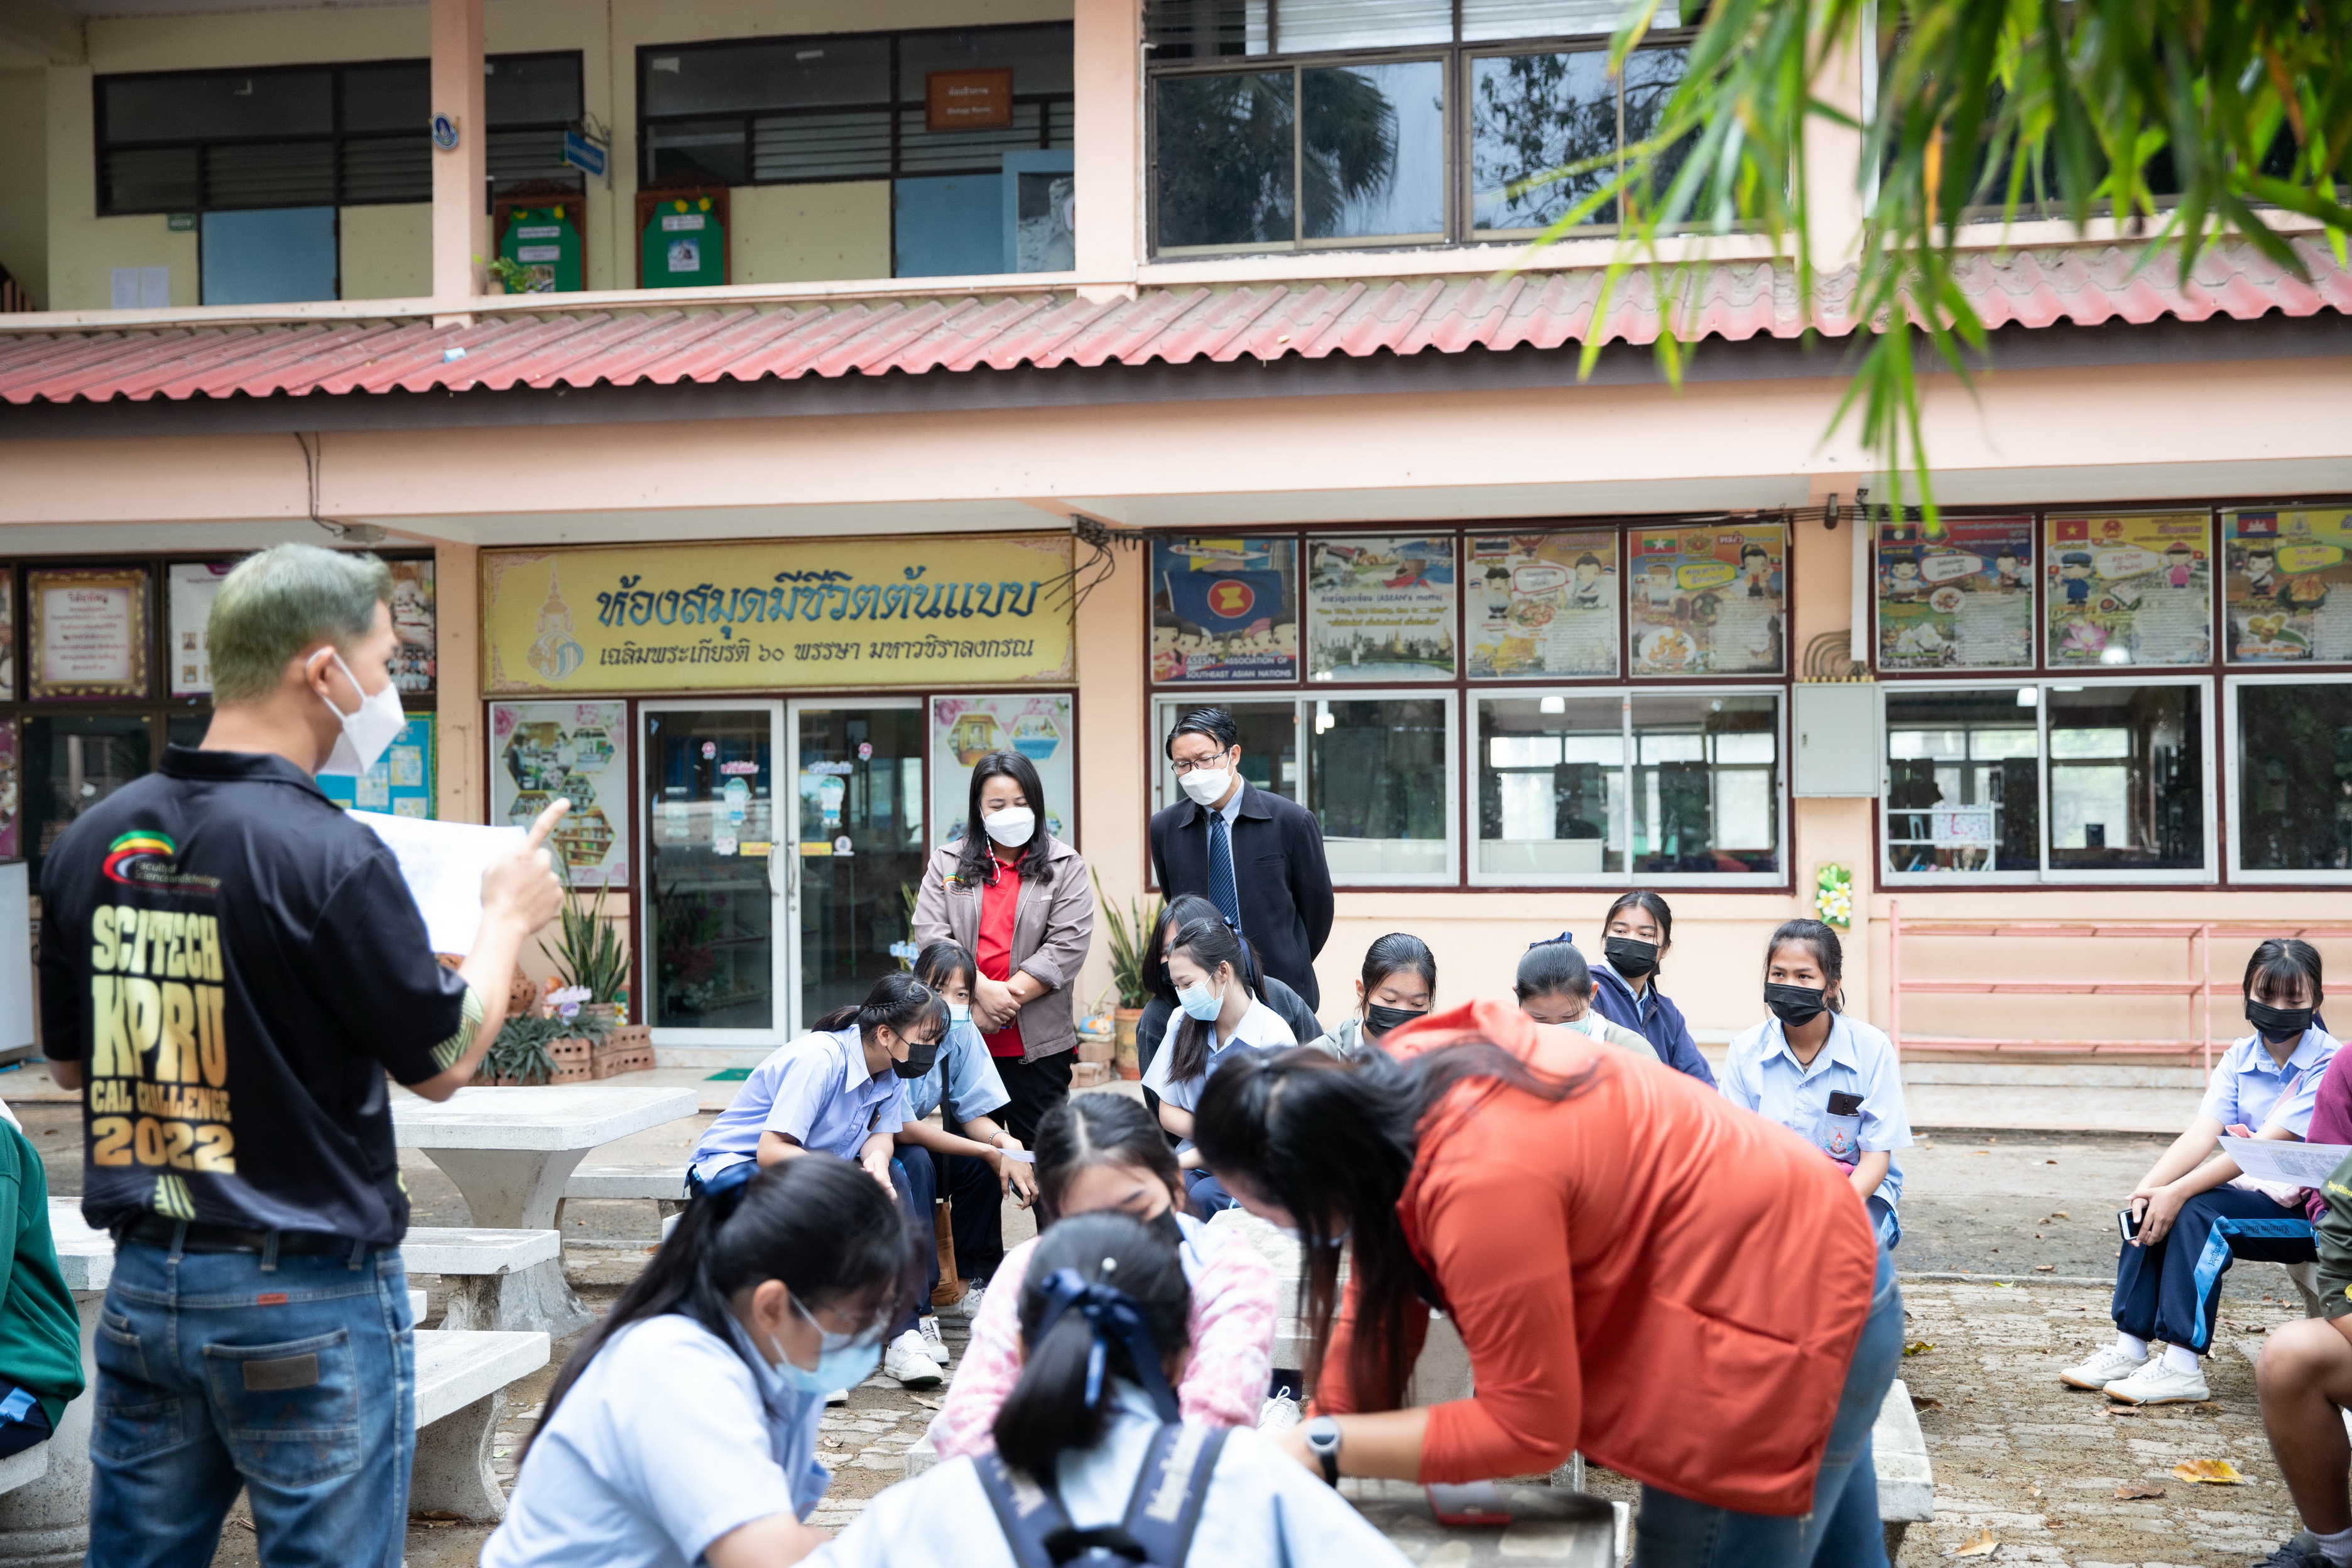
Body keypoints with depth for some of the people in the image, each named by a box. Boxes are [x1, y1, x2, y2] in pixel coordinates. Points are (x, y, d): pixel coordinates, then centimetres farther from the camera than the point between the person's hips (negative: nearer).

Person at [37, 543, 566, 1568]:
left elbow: (68, 1062, 13)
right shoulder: (328, 854, -19)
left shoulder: (93, 840, 0)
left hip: (144, 1279, 6)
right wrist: (508, 917, 6)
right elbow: (444, 1063, -8)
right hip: (306, 1293, -6)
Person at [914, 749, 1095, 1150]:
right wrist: (984, 991, -16)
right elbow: (931, 935, -3)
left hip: (1038, 1043, -2)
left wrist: (1009, 998, -15)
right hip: (961, 1041, 2)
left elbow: (1068, 946, -7)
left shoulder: (1064, 868, 3)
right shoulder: (947, 863, 8)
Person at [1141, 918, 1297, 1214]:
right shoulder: (1183, 1021, 6)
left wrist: (1180, 1162, -16)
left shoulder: (1273, 1037, -10)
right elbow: (1168, 1112, 11)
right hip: (1196, 1159, 3)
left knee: (1205, 1196, -34)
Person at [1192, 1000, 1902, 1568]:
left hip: (1785, 1320, -9)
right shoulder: (1392, 1082, -10)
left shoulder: (1482, 1181, -35)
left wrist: (1329, 1448, -21)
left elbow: (1529, 1430, -25)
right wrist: (1307, 1442, -5)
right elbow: (1383, 1295, 1)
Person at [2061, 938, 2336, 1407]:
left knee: (2196, 1210, -28)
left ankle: (2183, 1368, -27)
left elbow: (2266, 1145, -24)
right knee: (2155, 1207, -13)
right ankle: (2130, 1349, -9)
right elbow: (2201, 1134, -7)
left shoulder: (2329, 1065, -15)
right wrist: (2148, 1188, -25)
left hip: (2314, 1214, -7)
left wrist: (2179, 1191, -31)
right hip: (2256, 1200, 7)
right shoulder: (2239, 1059, 5)